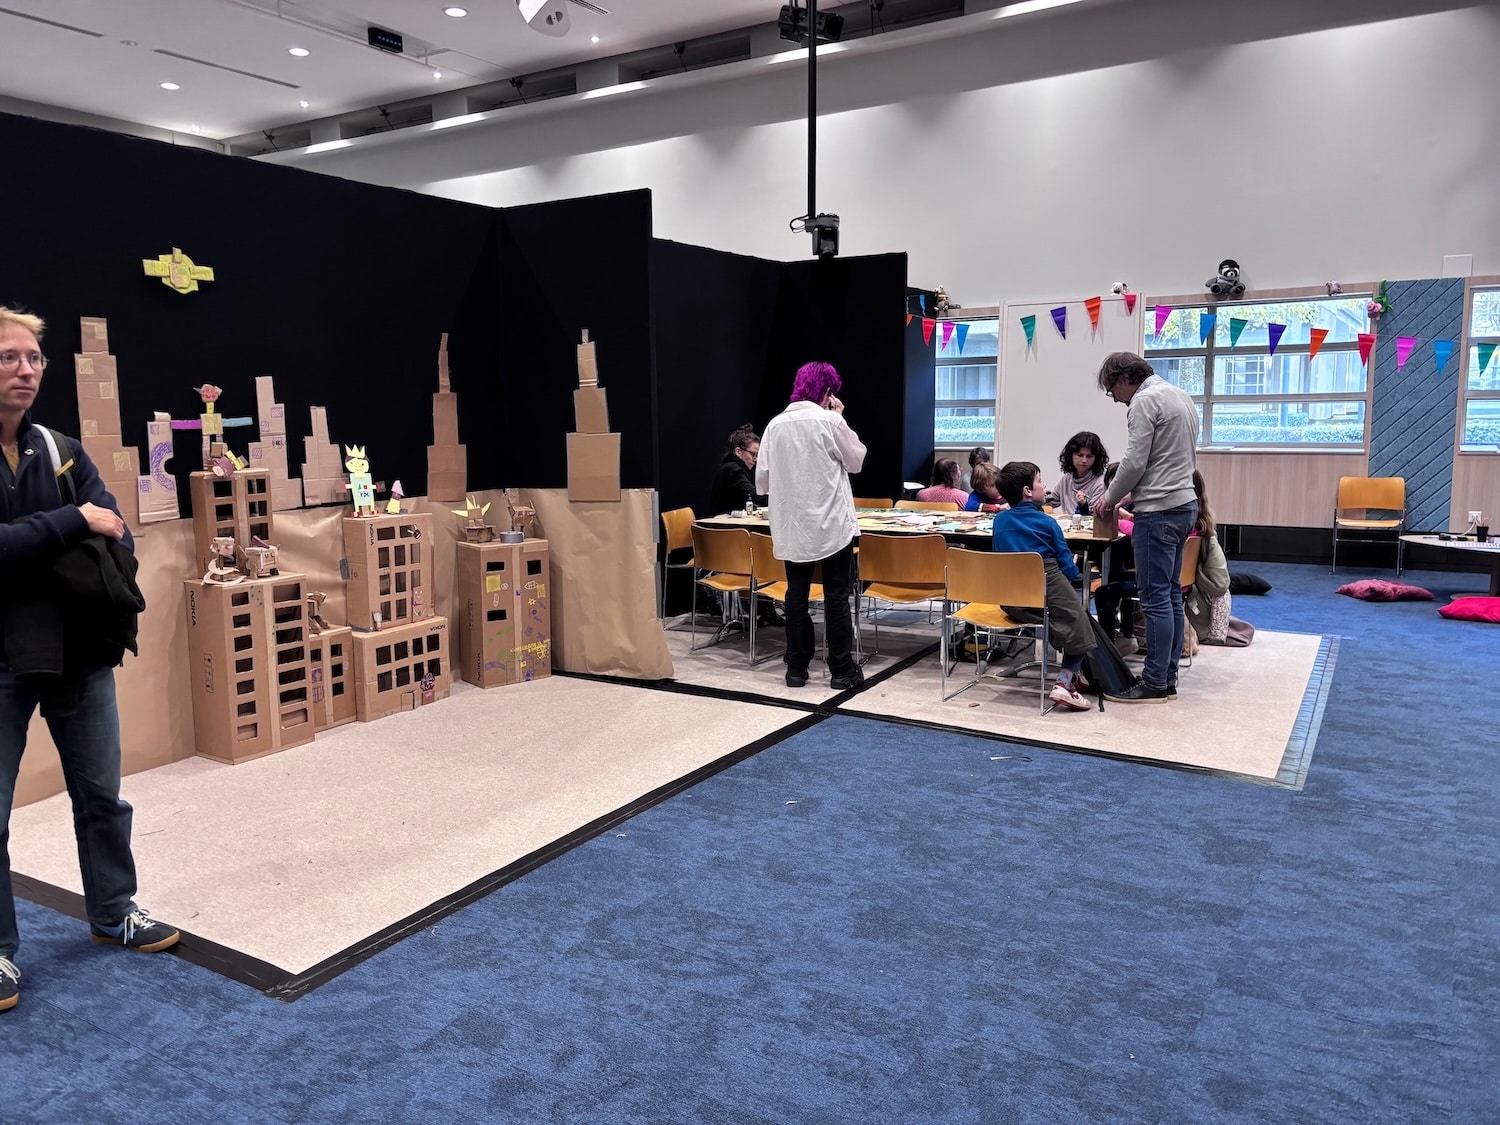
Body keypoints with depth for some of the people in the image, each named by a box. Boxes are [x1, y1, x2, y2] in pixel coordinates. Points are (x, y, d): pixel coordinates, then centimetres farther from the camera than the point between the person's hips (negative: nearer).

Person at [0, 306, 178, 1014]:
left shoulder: (62, 452, 4)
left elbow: (116, 542, -4)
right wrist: (71, 522, -18)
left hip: (78, 651, 4)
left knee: (101, 796, 15)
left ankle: (113, 913, 32)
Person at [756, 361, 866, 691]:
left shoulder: (776, 424, 2)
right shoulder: (830, 421, -8)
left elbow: (762, 479, 4)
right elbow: (856, 460, 5)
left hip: (791, 527, 4)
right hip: (831, 524, -3)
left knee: (796, 594, 10)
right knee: (836, 597, 3)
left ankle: (796, 668, 14)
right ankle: (842, 670, 6)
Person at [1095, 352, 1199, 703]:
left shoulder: (1145, 401, -11)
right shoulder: (1181, 396, 18)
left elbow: (1134, 462, -17)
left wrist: (1111, 499, 0)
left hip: (1158, 512, -10)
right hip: (1183, 504, 10)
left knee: (1156, 599, -6)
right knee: (1171, 595, 12)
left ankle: (1154, 684, -2)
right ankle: (1168, 679, 17)